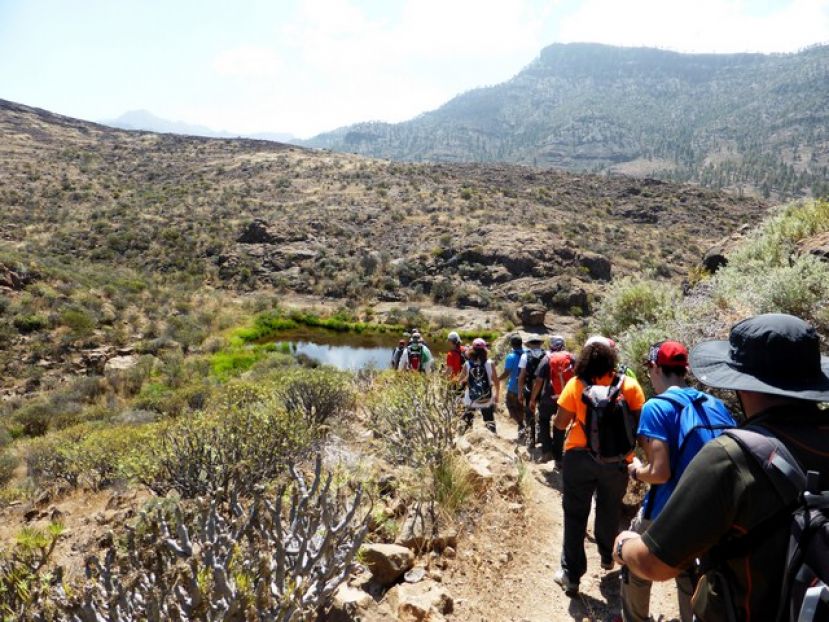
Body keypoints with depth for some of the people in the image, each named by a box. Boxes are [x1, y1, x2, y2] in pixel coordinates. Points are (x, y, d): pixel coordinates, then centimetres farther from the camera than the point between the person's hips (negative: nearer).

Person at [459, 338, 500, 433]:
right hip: (487, 399, -1)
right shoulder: (490, 364, -11)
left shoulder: (467, 364, -9)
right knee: (490, 424, 14)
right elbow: (496, 382, -5)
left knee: (467, 423, 20)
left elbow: (461, 380, 2)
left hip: (470, 399, 1)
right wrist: (497, 395, 10)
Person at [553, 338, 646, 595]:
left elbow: (560, 423, -9)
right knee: (610, 510, 24)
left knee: (575, 515, 9)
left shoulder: (576, 384, -9)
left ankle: (571, 575, 14)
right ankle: (607, 557, 45)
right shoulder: (629, 385, -5)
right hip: (617, 461, 2)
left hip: (579, 458, -2)